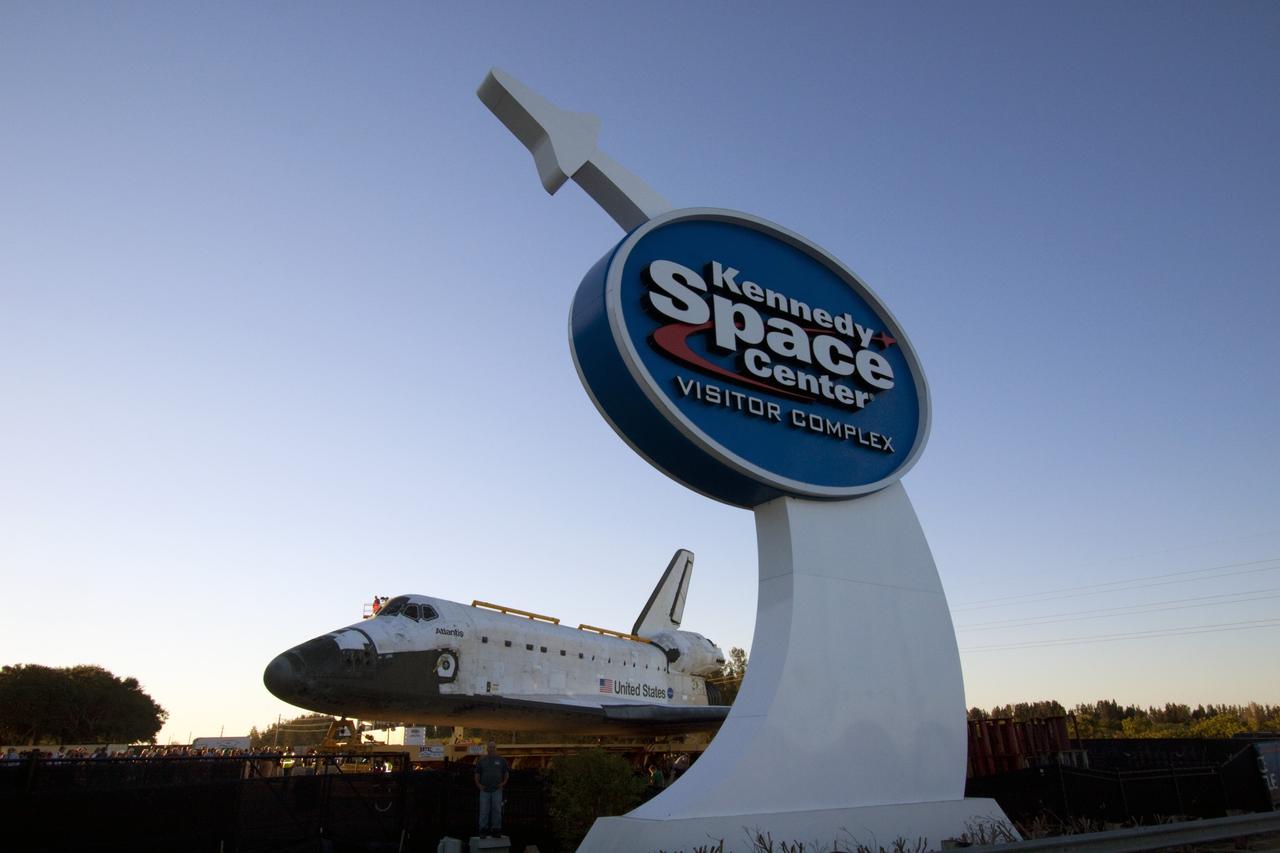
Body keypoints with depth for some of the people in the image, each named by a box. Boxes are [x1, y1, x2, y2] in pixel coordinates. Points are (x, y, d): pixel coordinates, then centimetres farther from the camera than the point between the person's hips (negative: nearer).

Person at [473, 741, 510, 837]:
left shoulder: (501, 760, 7)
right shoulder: (482, 760, 8)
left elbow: (507, 773, 13)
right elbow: (477, 774, 12)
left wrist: (504, 783, 0)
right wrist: (478, 784, 0)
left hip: (497, 790, 0)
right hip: (484, 790, 0)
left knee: (497, 810, 0)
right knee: (484, 811, 0)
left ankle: (496, 829, 6)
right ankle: (483, 830, 7)